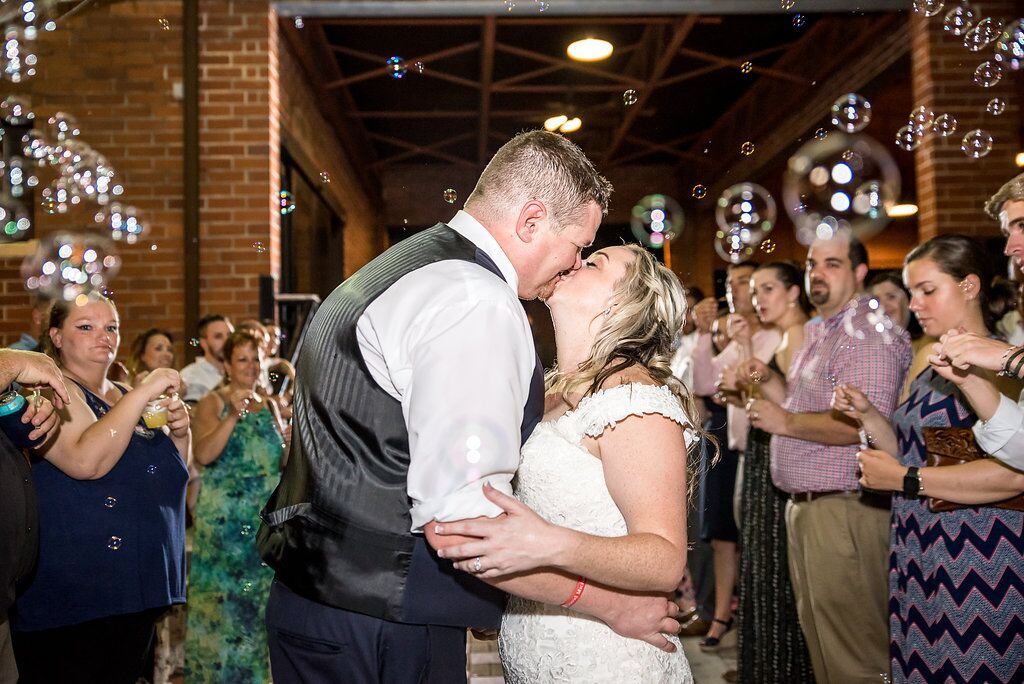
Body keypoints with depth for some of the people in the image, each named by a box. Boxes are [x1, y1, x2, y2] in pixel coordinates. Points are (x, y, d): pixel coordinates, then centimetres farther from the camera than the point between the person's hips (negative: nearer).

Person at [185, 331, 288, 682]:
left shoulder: (268, 406, 13)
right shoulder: (212, 403, -4)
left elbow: (282, 461, 15)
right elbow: (204, 454, -20)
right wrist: (233, 416, -27)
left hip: (265, 521, 5)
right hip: (224, 519, -5)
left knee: (260, 598, 8)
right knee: (222, 599, -2)